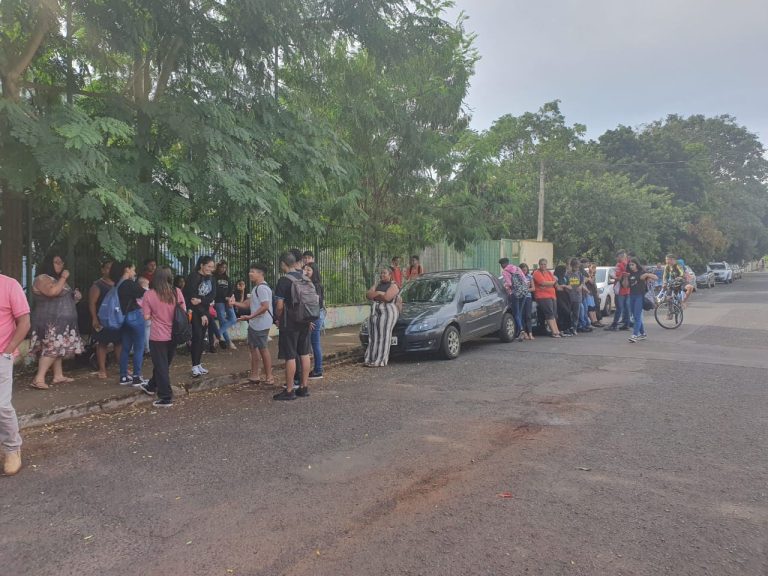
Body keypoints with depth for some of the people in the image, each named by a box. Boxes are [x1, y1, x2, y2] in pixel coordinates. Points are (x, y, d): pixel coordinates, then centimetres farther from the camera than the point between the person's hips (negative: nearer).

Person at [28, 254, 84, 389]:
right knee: (51, 349, -17)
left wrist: (75, 296, 11)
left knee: (57, 349, 9)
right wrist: (63, 278, -19)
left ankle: (58, 376, 13)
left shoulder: (58, 280, 20)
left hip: (59, 322, 10)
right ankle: (38, 379, -19)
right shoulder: (42, 279, -10)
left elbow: (64, 298, 30)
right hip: (50, 322, -10)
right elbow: (52, 292, -29)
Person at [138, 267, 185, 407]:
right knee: (164, 364, 22)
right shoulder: (177, 292, -5)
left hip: (158, 337, -4)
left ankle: (166, 398, 9)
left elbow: (147, 317, -9)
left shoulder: (149, 295, -12)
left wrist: (143, 306, 9)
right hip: (173, 335, 4)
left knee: (161, 366, 6)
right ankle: (152, 386, 43)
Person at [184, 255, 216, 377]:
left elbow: (212, 295, -2)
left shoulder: (210, 278, 6)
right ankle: (195, 366, -9)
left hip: (205, 310, 6)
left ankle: (198, 364, 12)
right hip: (193, 310, -6)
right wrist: (202, 314, -16)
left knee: (202, 337, 6)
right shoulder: (193, 277, -13)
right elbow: (192, 296, -16)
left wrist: (200, 301, -21)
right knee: (197, 336, -12)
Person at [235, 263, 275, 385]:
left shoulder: (262, 288, -17)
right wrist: (234, 302, 3)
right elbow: (247, 304, 17)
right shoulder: (257, 287, 17)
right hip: (255, 324, 11)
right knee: (253, 347, 15)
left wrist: (250, 317, -28)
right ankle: (254, 375, 23)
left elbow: (265, 307, -25)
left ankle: (269, 377, 7)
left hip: (261, 324, -11)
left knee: (263, 349, -3)